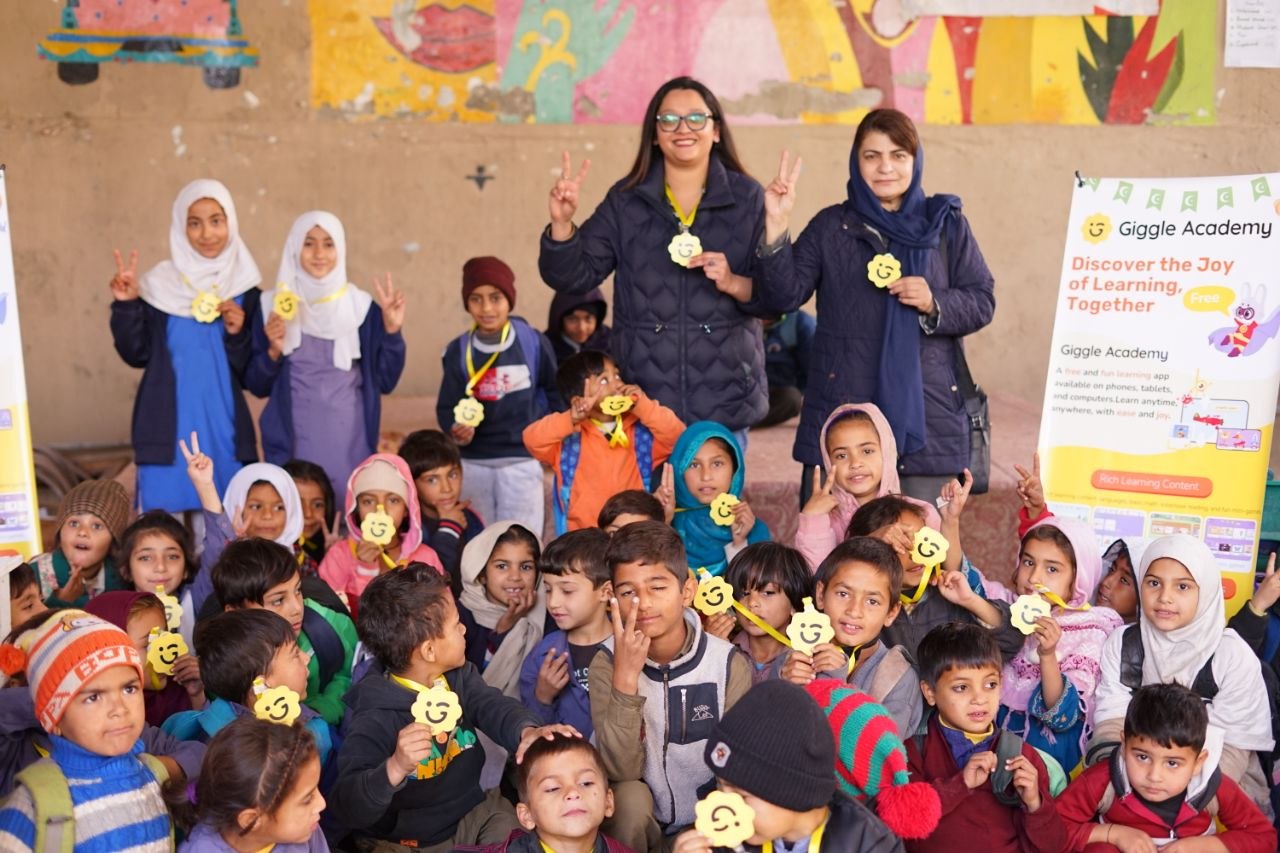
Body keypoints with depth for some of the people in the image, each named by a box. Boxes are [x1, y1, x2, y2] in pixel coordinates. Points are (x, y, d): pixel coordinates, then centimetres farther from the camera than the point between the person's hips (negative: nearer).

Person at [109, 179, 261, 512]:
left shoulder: (244, 288, 4)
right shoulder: (159, 284, 2)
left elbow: (253, 374, 4)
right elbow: (137, 355, 1)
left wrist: (238, 335, -13)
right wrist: (126, 305, -10)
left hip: (224, 426, 1)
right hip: (168, 427, -1)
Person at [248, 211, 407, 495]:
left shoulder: (362, 307, 2)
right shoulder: (273, 305, 1)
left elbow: (385, 382, 1)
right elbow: (256, 386, 4)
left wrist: (392, 331, -10)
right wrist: (274, 352, -13)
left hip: (350, 446, 0)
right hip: (291, 446, 0)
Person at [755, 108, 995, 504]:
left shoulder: (946, 223, 10)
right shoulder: (830, 226, 10)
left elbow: (982, 302, 7)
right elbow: (787, 293, -2)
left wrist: (935, 305, -12)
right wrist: (776, 226, -13)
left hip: (925, 407, 0)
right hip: (841, 405, 0)